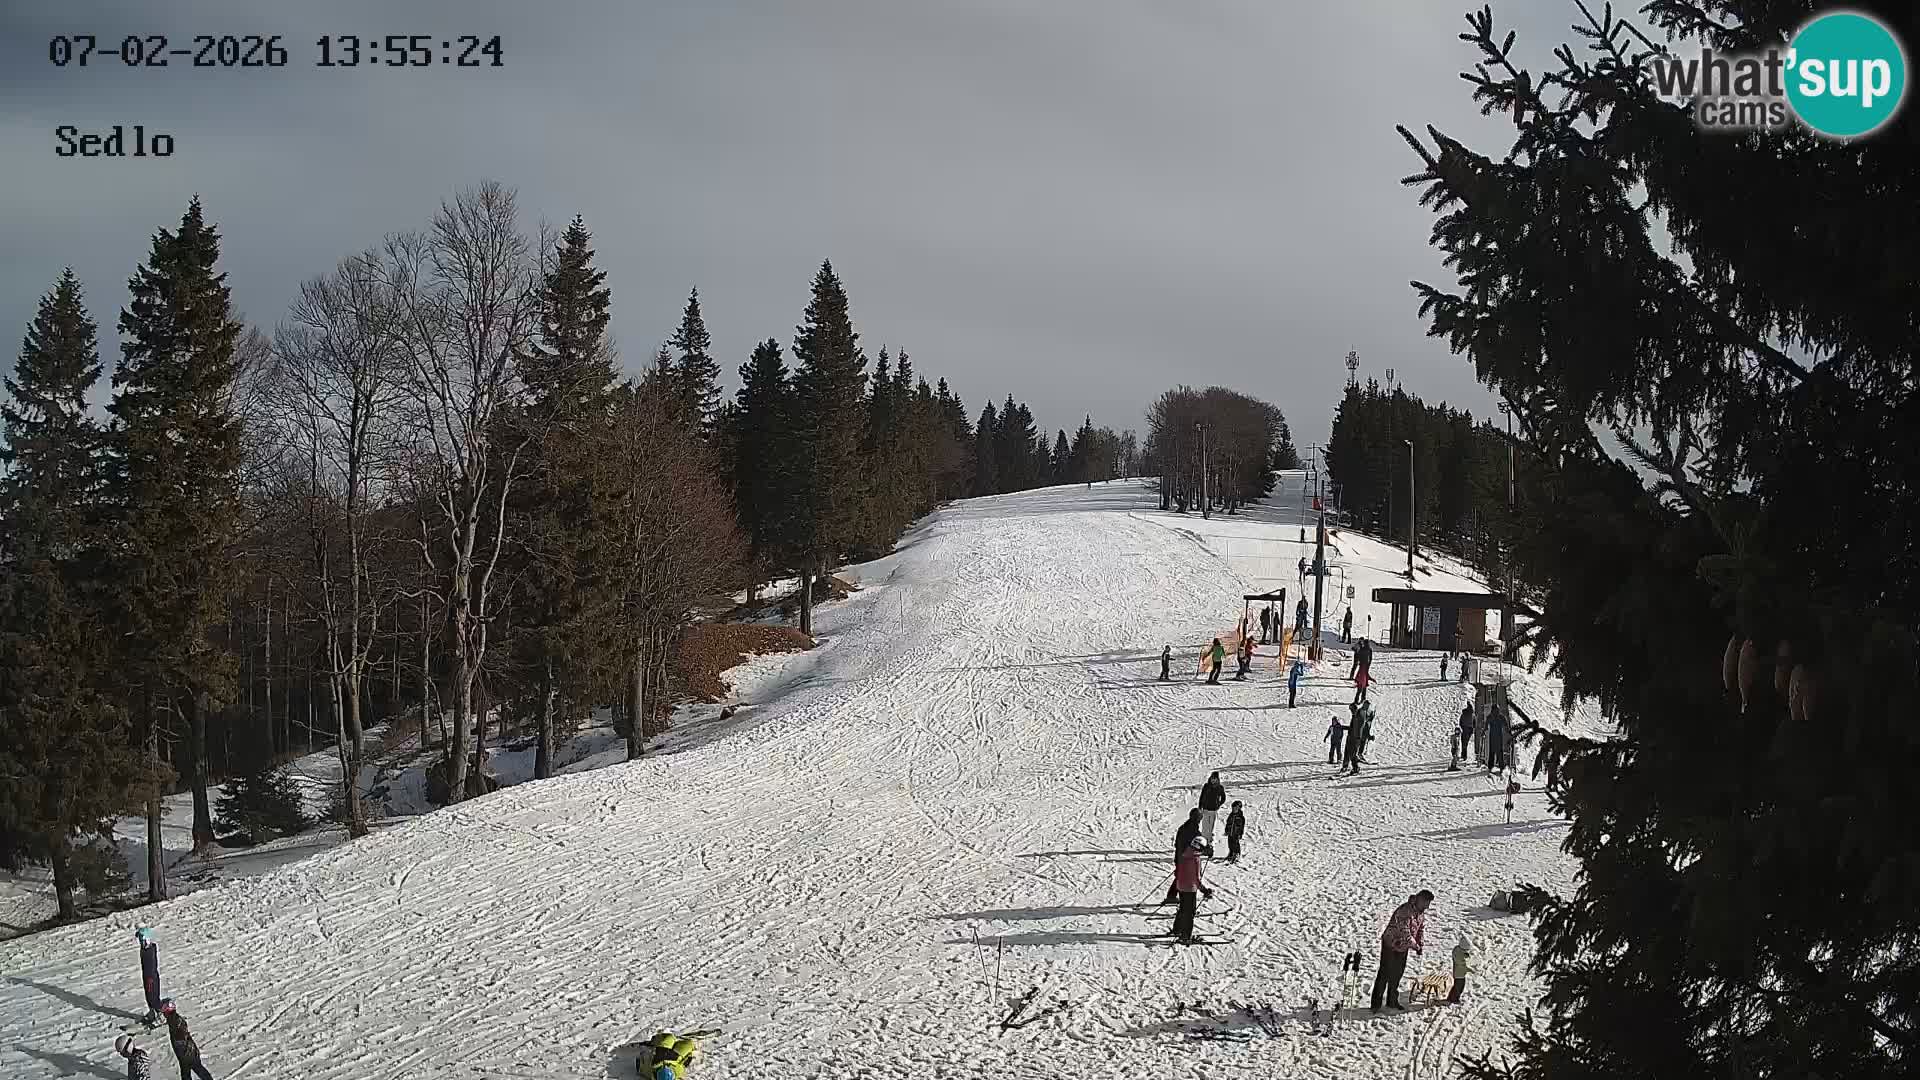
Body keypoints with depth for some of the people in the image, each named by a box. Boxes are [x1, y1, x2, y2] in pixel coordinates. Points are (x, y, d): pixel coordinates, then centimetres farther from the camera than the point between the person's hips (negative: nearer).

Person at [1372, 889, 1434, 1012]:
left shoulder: (1421, 913, -2)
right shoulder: (1405, 911, -31)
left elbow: (1421, 929, 6)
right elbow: (1405, 933, -32)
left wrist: (1421, 945, -9)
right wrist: (1415, 946, -24)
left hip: (1403, 947, 8)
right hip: (1391, 945, -8)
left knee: (1397, 974, 15)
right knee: (1384, 975, -4)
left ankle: (1392, 1001, 27)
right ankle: (1376, 1005, 1)